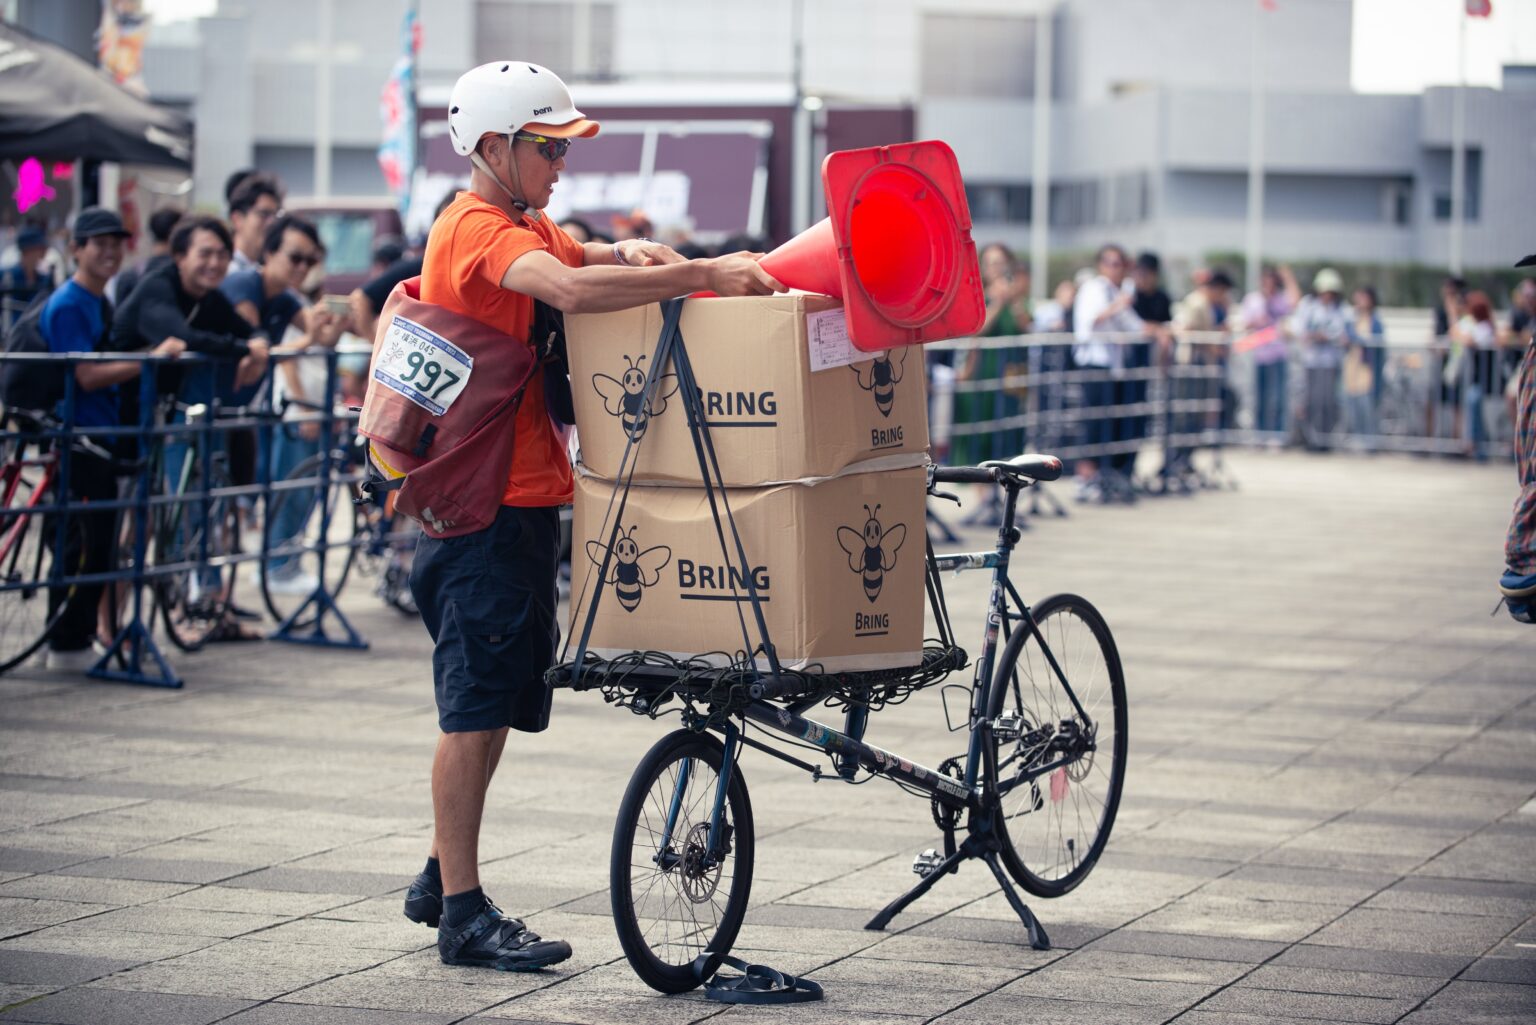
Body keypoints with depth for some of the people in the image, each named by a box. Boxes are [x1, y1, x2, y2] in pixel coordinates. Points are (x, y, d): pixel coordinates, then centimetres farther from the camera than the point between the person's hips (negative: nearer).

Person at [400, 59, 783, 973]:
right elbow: (573, 290, -32)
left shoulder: (524, 229, 19)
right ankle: (464, 914, -4)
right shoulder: (477, 229, -15)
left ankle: (443, 880, 25)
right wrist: (705, 274, -34)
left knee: (494, 700, 15)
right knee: (476, 707, -7)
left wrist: (639, 255, -9)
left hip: (525, 494, 10)